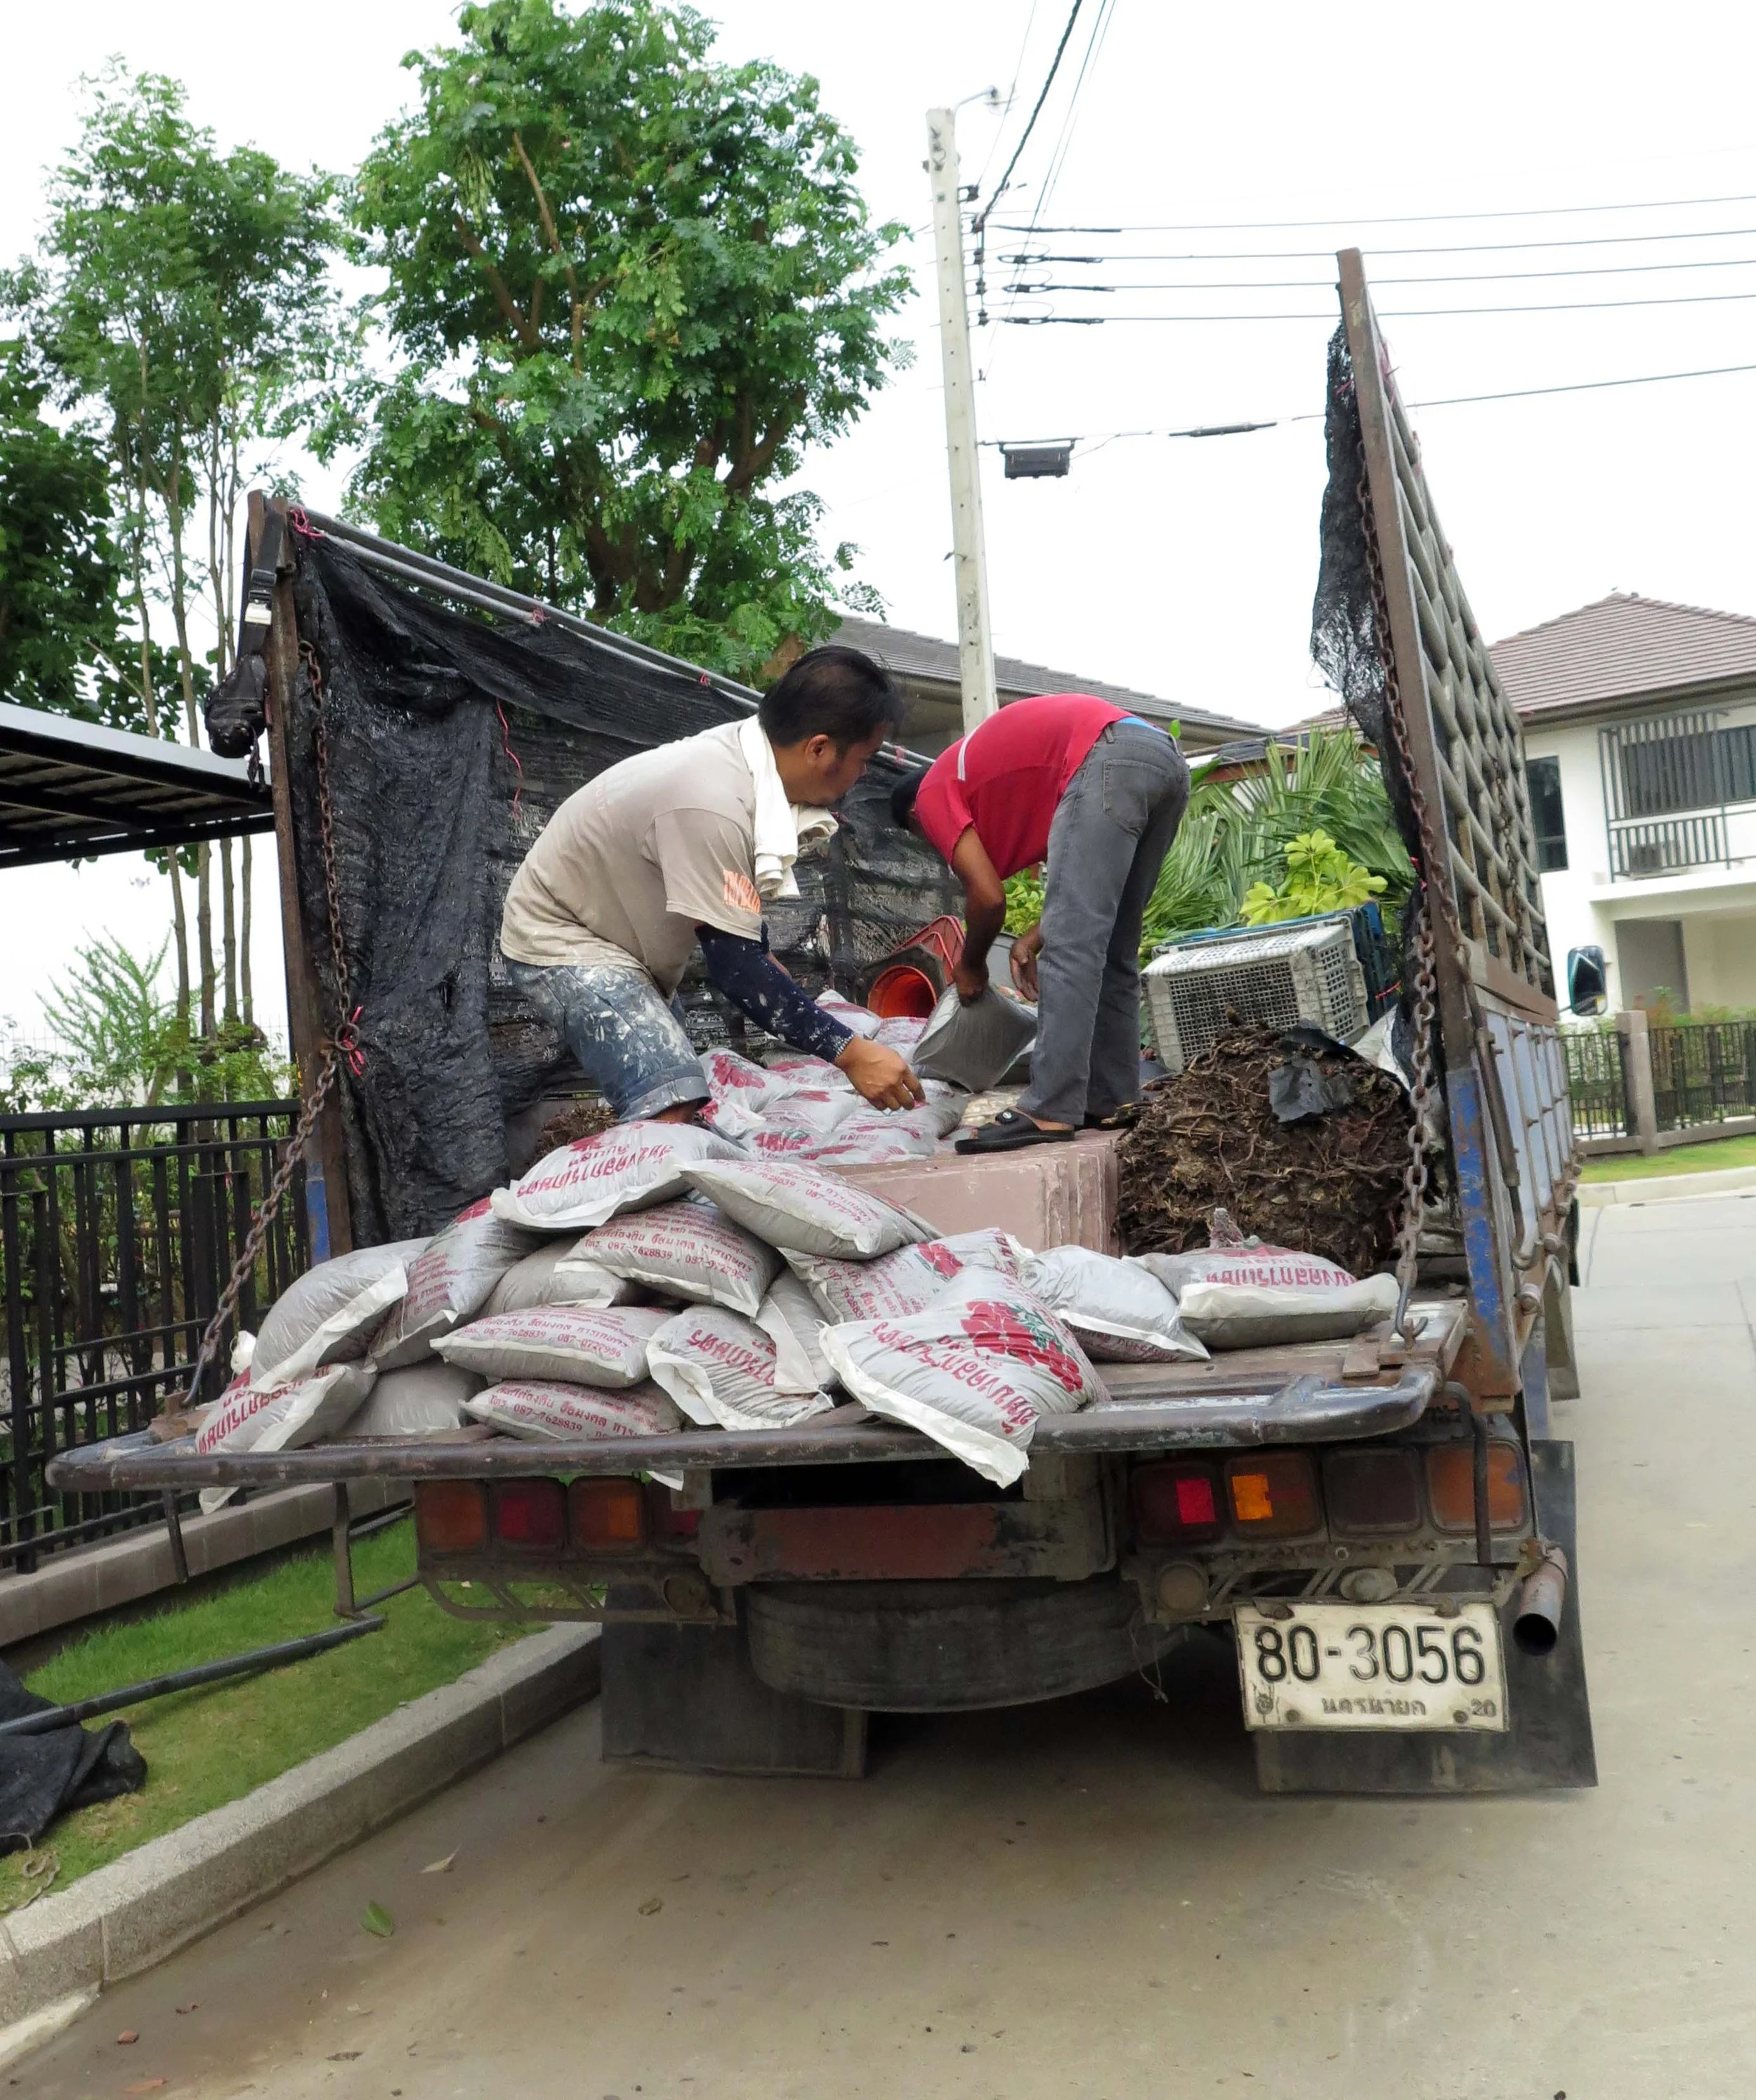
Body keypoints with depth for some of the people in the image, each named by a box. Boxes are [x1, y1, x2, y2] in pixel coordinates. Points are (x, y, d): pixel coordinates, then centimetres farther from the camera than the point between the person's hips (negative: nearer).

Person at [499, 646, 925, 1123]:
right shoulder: (713, 806, -35)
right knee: (669, 1111, -24)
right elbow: (734, 966, -30)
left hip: (620, 936, 10)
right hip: (563, 940, -10)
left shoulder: (750, 757, -8)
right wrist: (849, 1052, -28)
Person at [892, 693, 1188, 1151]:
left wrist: (970, 967, 21)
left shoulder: (934, 793, 14)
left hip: (1110, 761, -9)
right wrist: (1034, 938, 23)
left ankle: (1050, 1112, -14)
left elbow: (989, 896, 4)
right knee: (1113, 955, 14)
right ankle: (1113, 1102, 15)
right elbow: (1088, 881, 28)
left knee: (1070, 949, -11)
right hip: (1165, 757, 9)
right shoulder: (996, 773, 36)